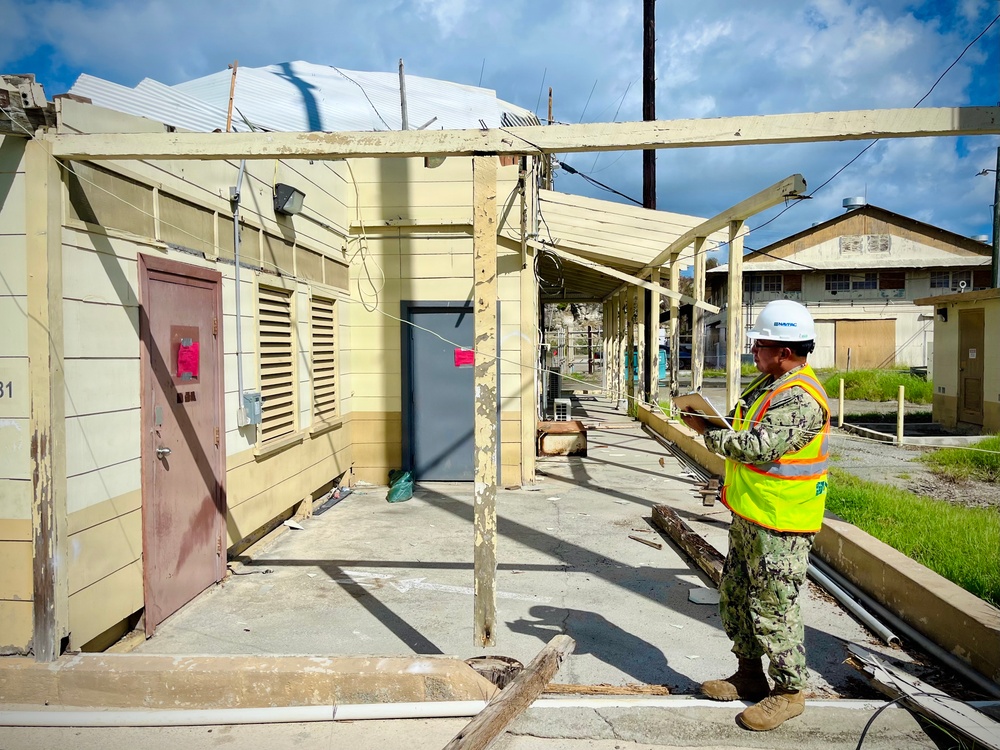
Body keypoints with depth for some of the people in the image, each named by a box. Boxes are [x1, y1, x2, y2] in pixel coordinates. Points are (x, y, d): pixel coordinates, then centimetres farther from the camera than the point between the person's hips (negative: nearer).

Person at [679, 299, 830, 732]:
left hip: (780, 525, -10)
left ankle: (789, 691, 21)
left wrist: (707, 432, -17)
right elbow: (740, 424, 20)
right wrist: (710, 418, 0)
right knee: (736, 595, 18)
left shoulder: (801, 397, -22)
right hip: (749, 516, 10)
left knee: (772, 608, 2)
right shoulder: (770, 384, 11)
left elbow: (756, 447, -29)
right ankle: (749, 675, 34)